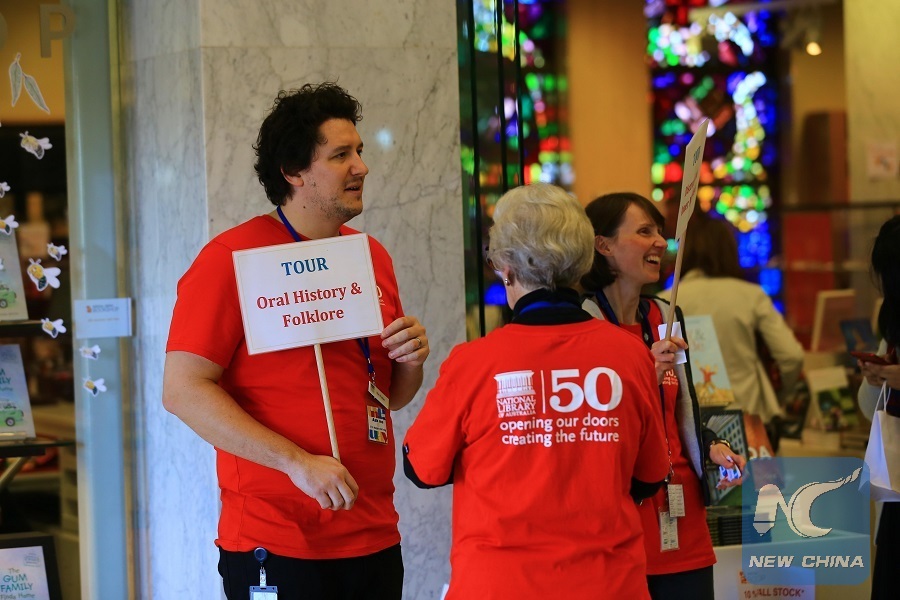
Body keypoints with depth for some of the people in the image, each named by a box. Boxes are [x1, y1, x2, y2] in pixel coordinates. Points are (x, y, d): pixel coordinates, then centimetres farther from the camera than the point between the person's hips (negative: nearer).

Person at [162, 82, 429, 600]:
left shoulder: (373, 257, 12)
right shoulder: (231, 258, -9)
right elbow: (183, 390, -16)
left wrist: (411, 360, -2)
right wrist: (298, 462, -21)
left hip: (375, 536, 6)